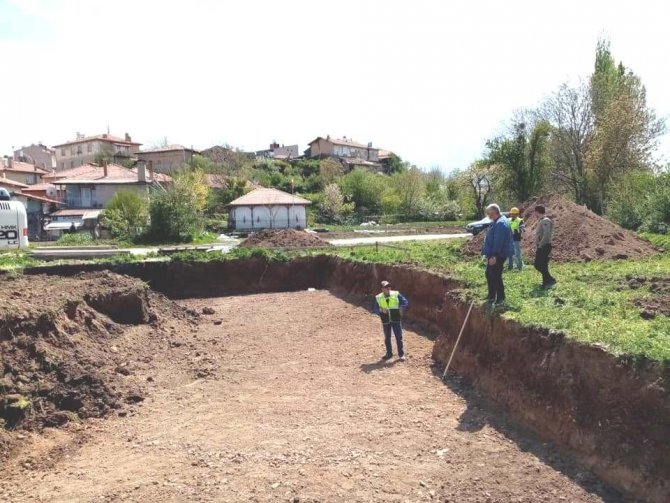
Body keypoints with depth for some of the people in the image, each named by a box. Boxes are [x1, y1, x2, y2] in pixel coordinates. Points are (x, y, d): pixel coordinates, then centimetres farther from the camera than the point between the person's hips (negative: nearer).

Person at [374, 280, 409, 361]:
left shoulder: (396, 294, -3)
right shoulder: (378, 298, 1)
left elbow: (405, 302, -1)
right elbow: (376, 309, 3)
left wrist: (401, 308, -16)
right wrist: (381, 310, -17)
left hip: (396, 319, -2)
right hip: (385, 321, 2)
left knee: (399, 337, 0)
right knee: (387, 338, 12)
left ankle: (401, 355, 10)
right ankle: (389, 354, 27)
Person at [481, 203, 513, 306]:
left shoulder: (500, 223, -21)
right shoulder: (497, 222, 14)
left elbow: (498, 242, -26)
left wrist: (494, 256, -26)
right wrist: (489, 254, 23)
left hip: (497, 255, -11)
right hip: (493, 255, 11)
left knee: (496, 277, -6)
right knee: (489, 274, 19)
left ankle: (500, 300, 0)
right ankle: (491, 297, 30)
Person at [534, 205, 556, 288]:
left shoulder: (545, 221, -15)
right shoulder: (542, 220, 15)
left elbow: (546, 235, -24)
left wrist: (540, 246, -19)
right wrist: (537, 247, 17)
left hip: (544, 247, -10)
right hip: (542, 247, 10)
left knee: (538, 265, -11)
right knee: (543, 266, 13)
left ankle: (550, 279, -8)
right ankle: (546, 283, 18)